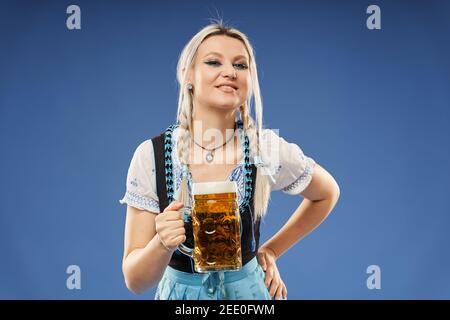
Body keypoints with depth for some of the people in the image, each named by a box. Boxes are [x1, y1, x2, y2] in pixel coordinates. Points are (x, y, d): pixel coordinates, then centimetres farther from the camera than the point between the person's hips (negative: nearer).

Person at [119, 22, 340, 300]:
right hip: (178, 291, 0)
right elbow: (136, 281, -14)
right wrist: (162, 243, -33)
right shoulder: (150, 156, -17)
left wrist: (272, 250, 2)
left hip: (247, 290, 0)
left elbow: (327, 193, 5)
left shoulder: (268, 149, -16)